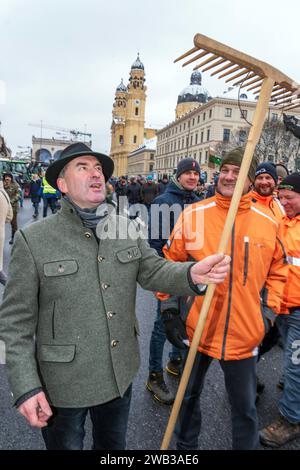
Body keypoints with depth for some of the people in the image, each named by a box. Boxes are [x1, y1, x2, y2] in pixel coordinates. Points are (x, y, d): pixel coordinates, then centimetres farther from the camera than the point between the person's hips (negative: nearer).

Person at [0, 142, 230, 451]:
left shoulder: (127, 228, -1)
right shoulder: (33, 239, -14)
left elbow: (153, 271, -7)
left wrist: (192, 274, -28)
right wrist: (25, 386, -14)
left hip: (119, 374, 4)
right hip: (64, 383, -3)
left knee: (113, 445, 28)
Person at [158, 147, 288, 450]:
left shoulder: (268, 223, -4)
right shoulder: (192, 214, -8)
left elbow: (277, 271, 9)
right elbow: (171, 263, -1)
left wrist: (269, 312, 4)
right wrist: (169, 309, -3)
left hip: (244, 333, 0)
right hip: (197, 328, 1)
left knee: (244, 407, 16)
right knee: (189, 394, 23)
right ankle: (185, 445, 50)